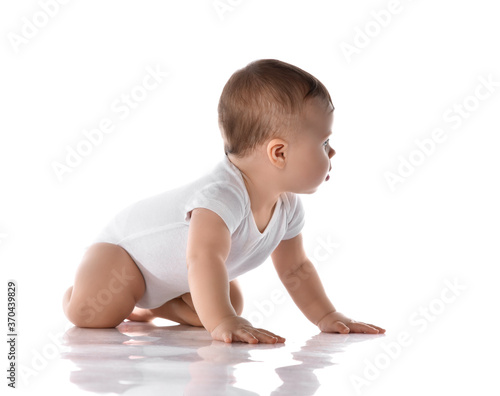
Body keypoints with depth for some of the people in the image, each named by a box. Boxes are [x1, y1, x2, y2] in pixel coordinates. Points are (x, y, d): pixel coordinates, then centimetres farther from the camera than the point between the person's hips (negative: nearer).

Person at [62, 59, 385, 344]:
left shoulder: (288, 206, -14)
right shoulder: (223, 195, -43)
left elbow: (295, 268, -1)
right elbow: (204, 258, -55)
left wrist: (328, 317, -9)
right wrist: (222, 323, -64)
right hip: (128, 242, -8)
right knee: (91, 314, -25)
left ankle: (157, 304, 18)